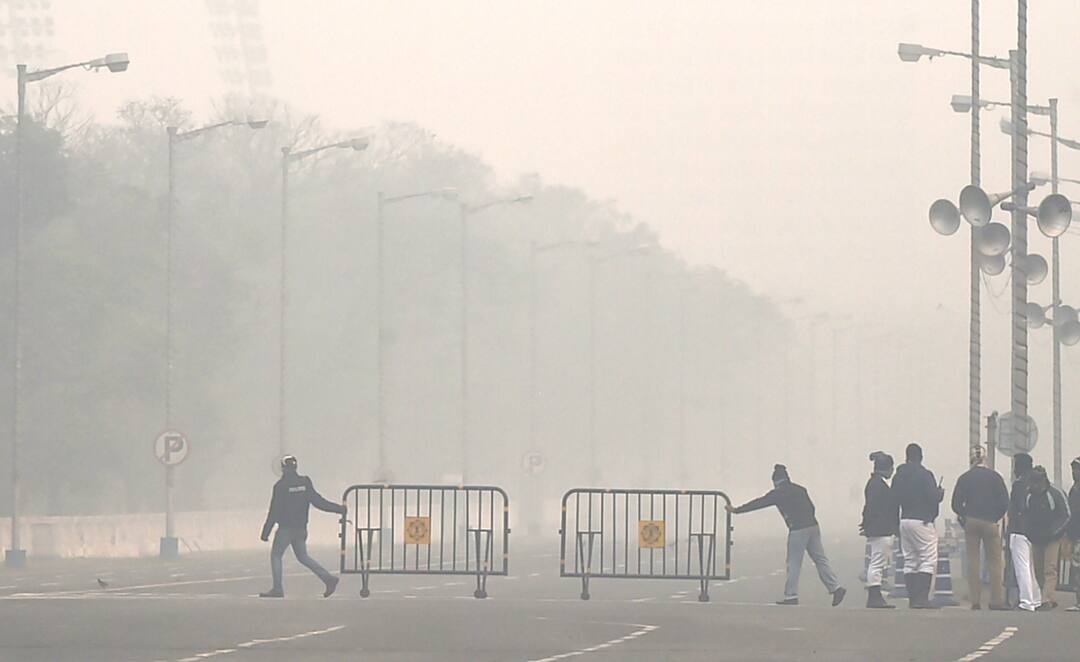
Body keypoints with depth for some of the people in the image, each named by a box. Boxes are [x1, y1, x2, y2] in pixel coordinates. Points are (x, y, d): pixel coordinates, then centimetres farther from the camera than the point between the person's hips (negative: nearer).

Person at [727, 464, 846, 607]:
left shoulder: (778, 494, -1)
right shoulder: (800, 490, 15)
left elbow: (759, 503, 5)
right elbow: (811, 507, 17)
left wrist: (737, 510, 13)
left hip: (798, 531, -6)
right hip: (813, 526, 6)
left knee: (794, 564, 1)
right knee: (821, 560, 8)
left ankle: (791, 596, 1)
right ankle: (836, 588, 1)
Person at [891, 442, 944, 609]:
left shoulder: (898, 476, 8)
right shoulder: (924, 475, -12)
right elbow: (933, 497, -16)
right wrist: (940, 493, 4)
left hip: (904, 520, 7)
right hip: (922, 521, -7)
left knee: (909, 561, 11)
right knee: (928, 560, -4)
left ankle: (912, 598, 8)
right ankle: (922, 597, -15)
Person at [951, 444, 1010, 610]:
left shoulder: (964, 478, 1)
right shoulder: (994, 476, -1)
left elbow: (956, 504, -3)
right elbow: (1004, 502, -5)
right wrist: (996, 517, 9)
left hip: (971, 522, 1)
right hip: (990, 522, -1)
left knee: (972, 561, 5)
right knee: (995, 561, 3)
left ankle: (975, 600, 0)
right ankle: (997, 600, -2)